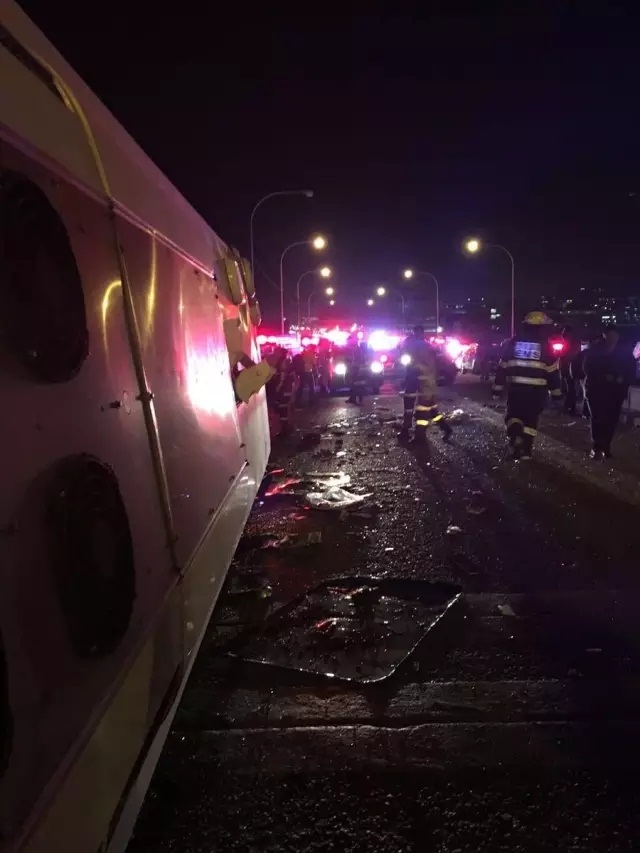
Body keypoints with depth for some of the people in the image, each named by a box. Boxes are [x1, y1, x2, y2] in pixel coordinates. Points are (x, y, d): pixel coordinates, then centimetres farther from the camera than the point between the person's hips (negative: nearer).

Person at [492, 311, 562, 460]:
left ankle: (515, 437, -11)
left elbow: (502, 367, 4)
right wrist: (556, 391, 7)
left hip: (515, 388, 1)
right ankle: (525, 451, 10)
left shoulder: (512, 343, 4)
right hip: (537, 390, -1)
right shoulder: (545, 346, -1)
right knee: (531, 419, 9)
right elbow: (553, 371, 0)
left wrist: (498, 388, 9)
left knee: (513, 415, 15)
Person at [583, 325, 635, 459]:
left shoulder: (624, 353, 6)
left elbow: (631, 370, 8)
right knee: (598, 419, -9)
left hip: (616, 391, 3)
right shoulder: (594, 351, -1)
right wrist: (603, 377, -19)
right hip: (596, 390, -2)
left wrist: (623, 381, -10)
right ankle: (597, 448, -3)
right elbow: (588, 369, -7)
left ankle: (606, 447, 13)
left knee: (612, 420, 1)